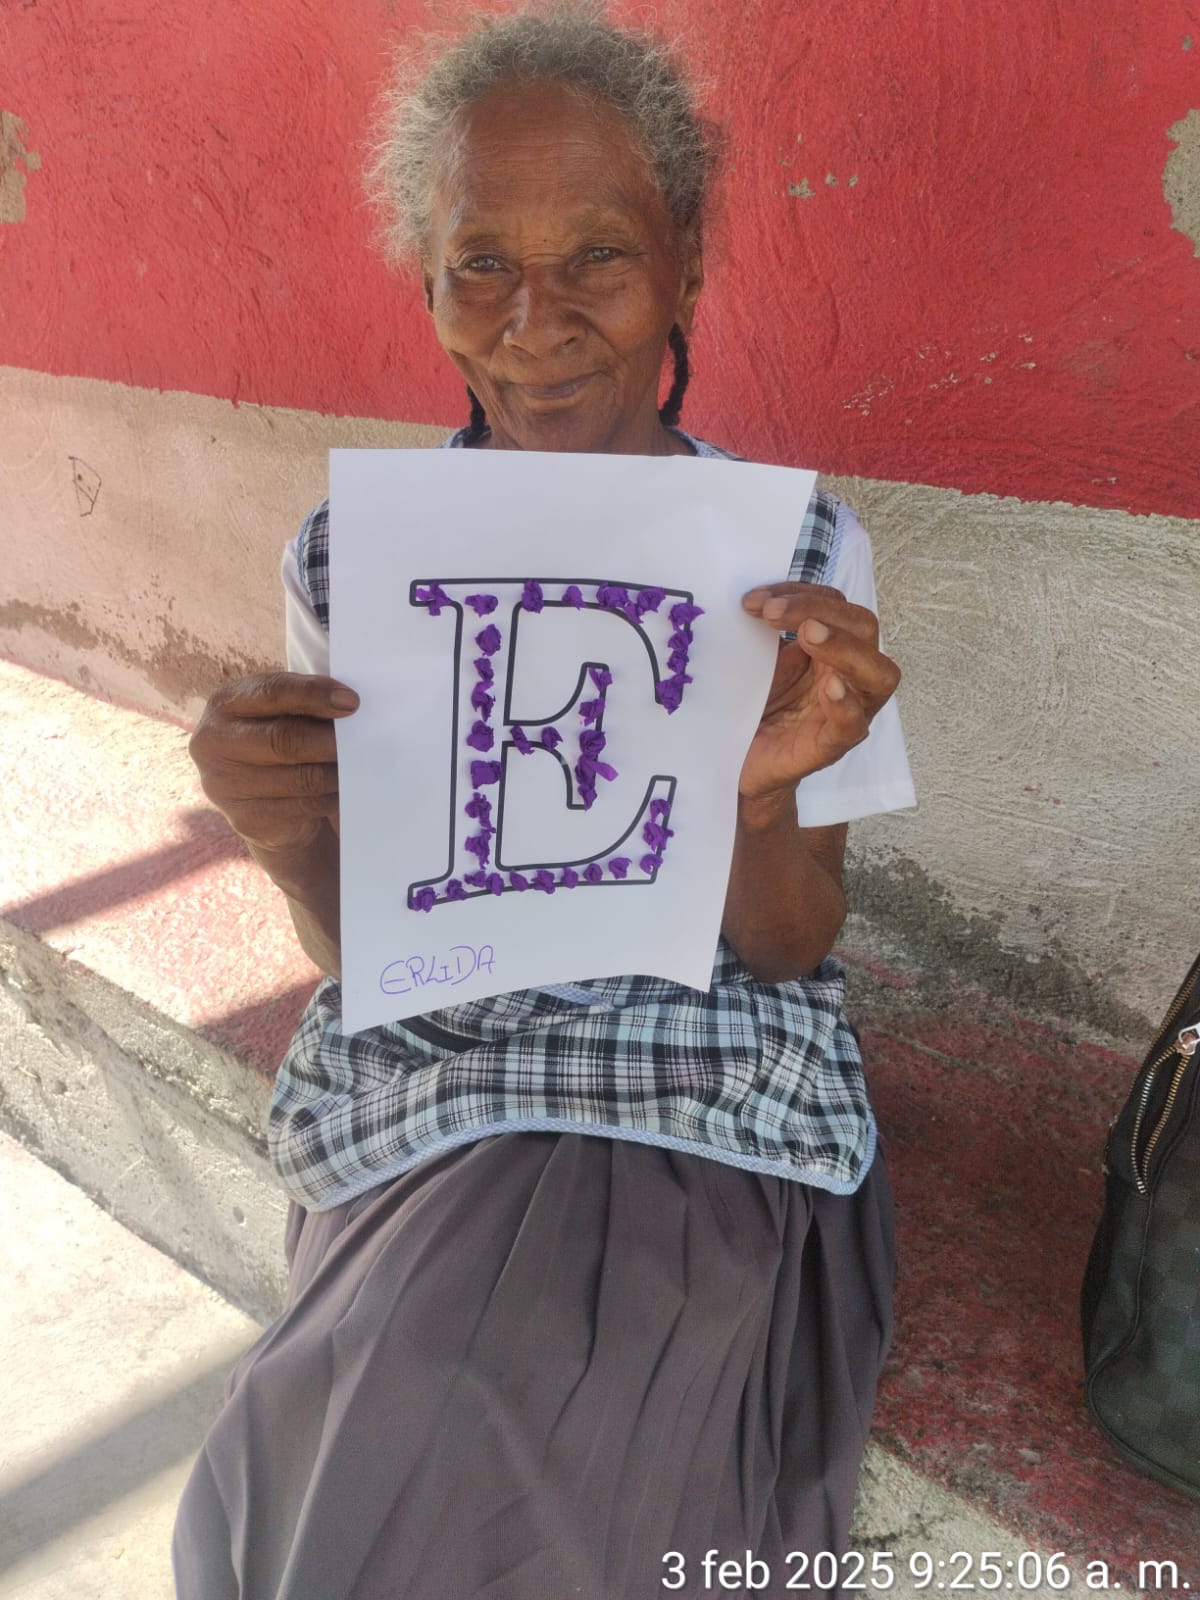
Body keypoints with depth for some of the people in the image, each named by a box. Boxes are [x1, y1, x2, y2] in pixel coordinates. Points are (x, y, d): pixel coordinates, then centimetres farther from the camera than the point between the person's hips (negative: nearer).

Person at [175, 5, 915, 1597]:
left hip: (719, 1101, -1)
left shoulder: (797, 552, -7)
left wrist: (761, 799, -26)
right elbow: (365, 955, -1)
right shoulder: (350, 557, -5)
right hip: (421, 1093, 2)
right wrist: (289, 842, -23)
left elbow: (791, 952, -5)